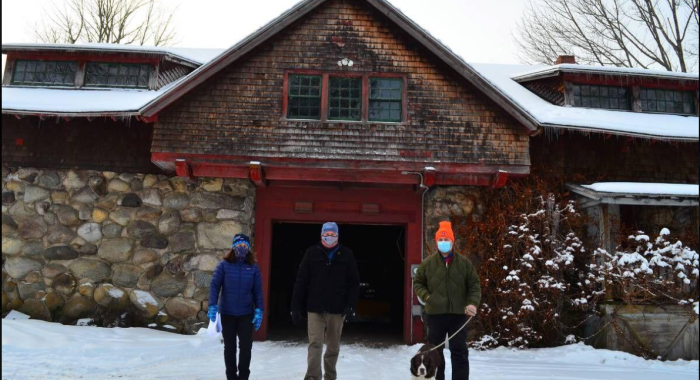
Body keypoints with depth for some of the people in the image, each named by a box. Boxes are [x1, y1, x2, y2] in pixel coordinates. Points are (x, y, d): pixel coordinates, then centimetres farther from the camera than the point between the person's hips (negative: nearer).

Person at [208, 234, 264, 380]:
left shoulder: (253, 267, -1)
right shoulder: (224, 265, -5)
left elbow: (258, 290, 1)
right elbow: (215, 285, -7)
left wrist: (259, 311, -5)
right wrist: (212, 306, -17)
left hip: (246, 314, 0)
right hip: (227, 313, 0)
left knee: (246, 347, 0)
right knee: (229, 347, 10)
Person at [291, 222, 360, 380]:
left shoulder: (346, 254, 3)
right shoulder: (312, 253, 3)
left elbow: (354, 282, 2)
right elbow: (301, 282, 2)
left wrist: (350, 305, -8)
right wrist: (296, 307, -2)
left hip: (337, 309, 1)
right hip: (315, 308, -1)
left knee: (333, 346, 12)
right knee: (315, 344, -8)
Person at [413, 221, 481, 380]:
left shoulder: (464, 262, 1)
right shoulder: (428, 263, 1)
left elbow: (474, 285, 4)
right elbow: (418, 283, 12)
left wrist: (473, 302, -11)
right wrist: (425, 296, -6)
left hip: (458, 313, -1)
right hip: (435, 313, 1)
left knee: (459, 351, 4)